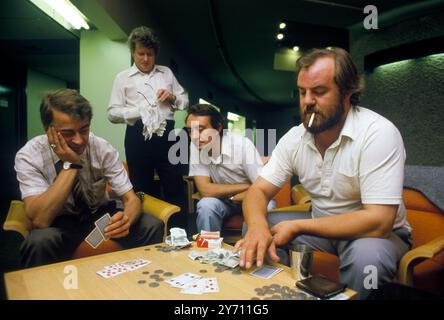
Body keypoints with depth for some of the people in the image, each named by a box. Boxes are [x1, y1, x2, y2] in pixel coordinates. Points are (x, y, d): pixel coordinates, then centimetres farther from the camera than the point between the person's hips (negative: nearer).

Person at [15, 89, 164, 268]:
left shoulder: (103, 148, -16)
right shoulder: (29, 156, -20)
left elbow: (131, 199, -15)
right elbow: (39, 220, -29)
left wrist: (125, 219, -39)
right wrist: (71, 165, -32)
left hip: (101, 214, 2)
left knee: (153, 226, -22)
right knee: (39, 241, -36)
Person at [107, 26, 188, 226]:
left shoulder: (166, 73, 17)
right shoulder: (123, 78, 10)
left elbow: (185, 101, 20)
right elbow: (112, 113, 2)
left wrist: (172, 97, -2)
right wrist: (138, 112, -14)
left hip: (166, 134, 1)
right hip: (138, 136, -1)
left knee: (175, 186, 3)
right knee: (142, 189, 9)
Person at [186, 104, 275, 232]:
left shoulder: (242, 144, -24)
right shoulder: (195, 147, -16)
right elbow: (205, 190, -21)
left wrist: (230, 197, -19)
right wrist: (246, 186, -21)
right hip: (223, 201, 2)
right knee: (205, 205, -28)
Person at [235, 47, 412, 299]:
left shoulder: (379, 133, -23)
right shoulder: (294, 138, -7)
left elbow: (377, 222, -28)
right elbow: (259, 191, -8)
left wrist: (298, 226, -25)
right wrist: (257, 226, -32)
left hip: (375, 233, -4)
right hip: (322, 228, 5)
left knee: (366, 255, -36)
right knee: (256, 229, -12)